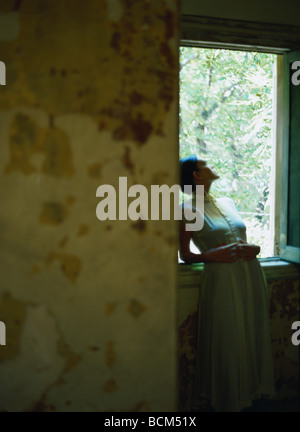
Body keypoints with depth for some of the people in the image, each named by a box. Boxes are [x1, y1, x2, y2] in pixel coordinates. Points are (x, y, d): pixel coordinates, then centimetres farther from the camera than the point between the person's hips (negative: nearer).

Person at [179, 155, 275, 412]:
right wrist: (211, 255, -17)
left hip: (251, 275, 6)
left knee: (252, 337, 10)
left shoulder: (228, 203, 16)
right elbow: (185, 255, 0)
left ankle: (250, 390, 27)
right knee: (225, 343, 2)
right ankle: (225, 400, 20)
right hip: (221, 279, -5)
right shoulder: (188, 210, -2)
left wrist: (254, 249, -2)